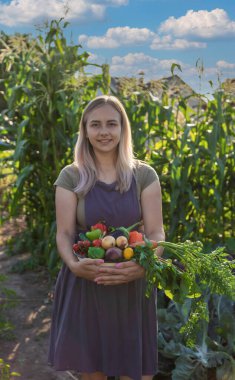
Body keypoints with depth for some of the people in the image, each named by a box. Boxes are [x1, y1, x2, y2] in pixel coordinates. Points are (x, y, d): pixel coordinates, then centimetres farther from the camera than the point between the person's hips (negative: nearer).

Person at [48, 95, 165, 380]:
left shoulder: (144, 175, 0)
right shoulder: (71, 176, -1)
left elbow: (156, 231, -3)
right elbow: (64, 233, -3)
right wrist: (74, 264, -25)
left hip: (132, 288, 0)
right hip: (84, 287, 0)